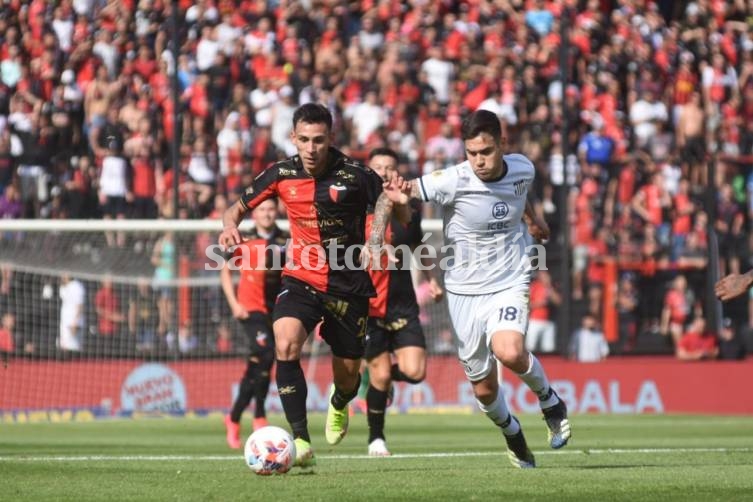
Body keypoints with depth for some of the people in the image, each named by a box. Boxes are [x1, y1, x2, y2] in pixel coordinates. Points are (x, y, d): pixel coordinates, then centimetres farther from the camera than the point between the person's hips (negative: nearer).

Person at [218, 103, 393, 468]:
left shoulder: (354, 175, -13)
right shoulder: (281, 174, -6)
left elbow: (387, 200, -2)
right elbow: (239, 207, 6)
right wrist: (230, 224, -18)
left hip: (348, 286, -1)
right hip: (300, 280, 1)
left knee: (348, 376, 10)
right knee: (286, 344, -29)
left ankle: (339, 405, 51)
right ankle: (301, 440, -26)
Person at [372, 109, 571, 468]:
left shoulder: (523, 169, -6)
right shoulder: (454, 181, -18)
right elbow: (397, 193, -15)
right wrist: (376, 237, -33)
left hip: (509, 284, 0)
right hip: (464, 290, 0)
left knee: (509, 353, -29)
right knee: (483, 388, 6)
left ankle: (550, 401, 2)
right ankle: (513, 435, 39)